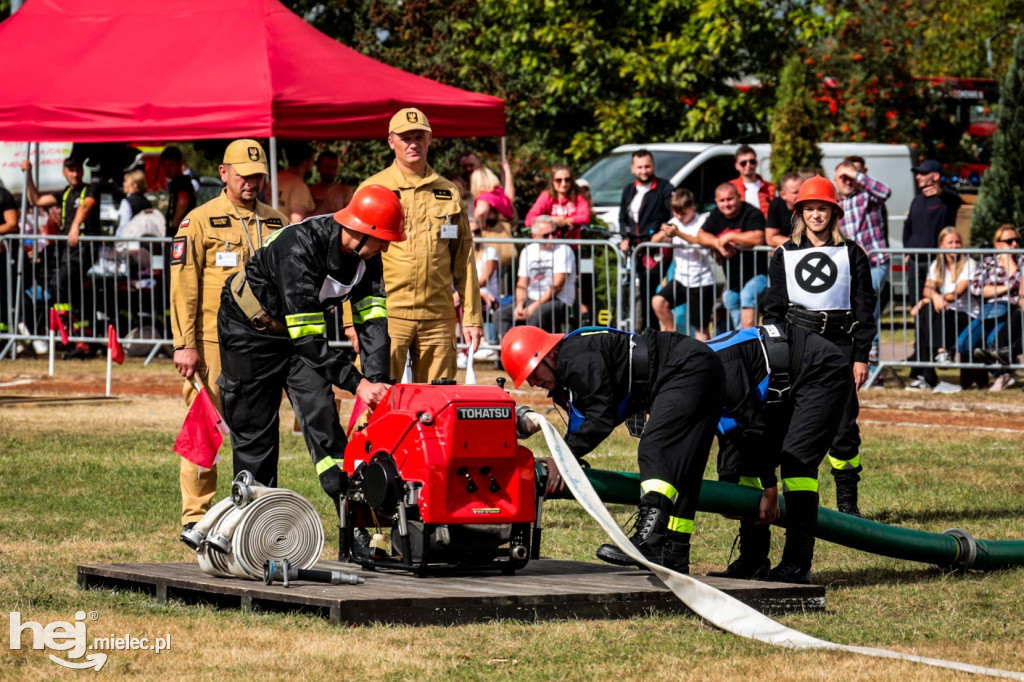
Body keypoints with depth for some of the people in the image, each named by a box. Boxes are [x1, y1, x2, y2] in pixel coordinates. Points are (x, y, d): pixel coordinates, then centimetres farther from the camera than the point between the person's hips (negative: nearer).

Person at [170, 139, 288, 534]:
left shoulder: (275, 223, 14)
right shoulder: (199, 221, 0)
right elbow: (183, 285, -5)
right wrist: (184, 344, -12)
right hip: (213, 342, -4)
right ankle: (195, 516, 2)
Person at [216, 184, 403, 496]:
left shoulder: (367, 255, -15)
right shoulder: (299, 247, -37)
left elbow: (373, 320, -17)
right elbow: (307, 337, -38)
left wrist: (377, 381, -31)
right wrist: (357, 383, -40)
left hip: (304, 327, 5)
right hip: (250, 329, -5)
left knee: (321, 415, -9)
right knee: (254, 427, -1)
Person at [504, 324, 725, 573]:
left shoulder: (577, 358, -17)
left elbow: (601, 418, -20)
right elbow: (582, 425, 18)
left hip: (690, 368, -11)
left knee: (654, 452, -22)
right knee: (680, 470, 10)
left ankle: (649, 542, -35)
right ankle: (675, 558, 12)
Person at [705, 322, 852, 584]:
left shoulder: (719, 366, -28)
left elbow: (755, 428, -26)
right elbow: (729, 432, 11)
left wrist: (770, 490, -19)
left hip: (823, 373, -10)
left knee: (796, 459, -22)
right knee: (749, 460, 4)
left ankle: (797, 566, -20)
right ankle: (753, 563, 9)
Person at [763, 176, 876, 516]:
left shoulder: (852, 254, 7)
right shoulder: (784, 255, 10)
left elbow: (864, 308, 6)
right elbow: (773, 307, 11)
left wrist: (861, 357, -1)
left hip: (839, 343, -1)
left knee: (843, 424, -4)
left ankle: (847, 502, 6)